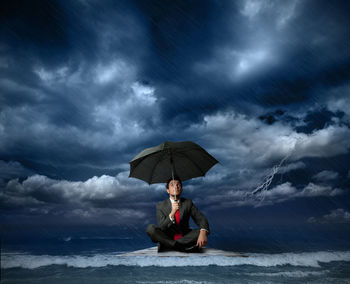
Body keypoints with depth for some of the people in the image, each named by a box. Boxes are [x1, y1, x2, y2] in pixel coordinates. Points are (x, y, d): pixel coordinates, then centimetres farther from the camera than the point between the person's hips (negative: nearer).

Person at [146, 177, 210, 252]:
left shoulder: (188, 203, 1)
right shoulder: (161, 206, -3)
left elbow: (201, 219, -8)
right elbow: (162, 229, -13)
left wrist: (203, 233, -31)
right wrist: (172, 213, -31)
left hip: (185, 237, 2)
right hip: (167, 237, -1)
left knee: (202, 231, -24)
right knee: (150, 228, -25)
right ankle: (182, 247, -29)